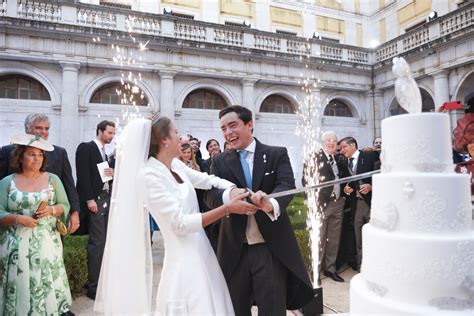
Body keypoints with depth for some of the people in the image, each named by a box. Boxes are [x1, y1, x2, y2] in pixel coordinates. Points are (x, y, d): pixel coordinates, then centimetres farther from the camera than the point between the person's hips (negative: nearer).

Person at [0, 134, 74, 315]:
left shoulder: (53, 179, 5)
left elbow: (65, 206, 6)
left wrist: (51, 210, -13)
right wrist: (17, 219, -16)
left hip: (47, 243, 0)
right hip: (18, 245, 0)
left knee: (48, 280, 1)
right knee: (20, 283, 2)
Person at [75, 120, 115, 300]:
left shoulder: (104, 153, 19)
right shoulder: (85, 148, -6)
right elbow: (83, 175, -14)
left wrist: (112, 174, -1)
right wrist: (89, 199, -19)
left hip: (107, 199, 8)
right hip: (95, 200, -8)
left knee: (105, 241, 9)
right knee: (97, 242, -6)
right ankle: (93, 286, 3)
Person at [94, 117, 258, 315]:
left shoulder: (175, 165, 3)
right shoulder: (150, 175, -19)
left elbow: (209, 180, 11)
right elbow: (180, 223, -21)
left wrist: (235, 191, -8)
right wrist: (228, 208, -22)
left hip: (201, 252, 7)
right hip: (184, 259, -7)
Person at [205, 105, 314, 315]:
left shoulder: (277, 155, -1)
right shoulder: (220, 162, 5)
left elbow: (287, 185, -16)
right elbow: (210, 195, -9)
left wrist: (271, 203, -40)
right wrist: (229, 195, -33)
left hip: (271, 248, -2)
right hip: (235, 251, 3)